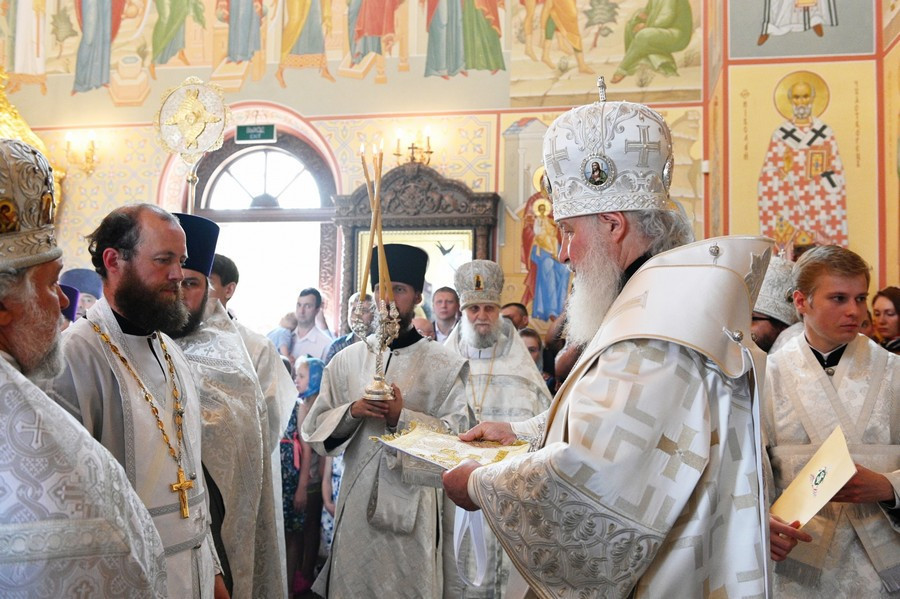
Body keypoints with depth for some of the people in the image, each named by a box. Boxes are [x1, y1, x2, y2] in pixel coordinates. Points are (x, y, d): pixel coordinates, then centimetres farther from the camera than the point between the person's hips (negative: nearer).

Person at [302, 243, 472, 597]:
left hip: (413, 504, -2)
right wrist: (352, 412, -12)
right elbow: (314, 431, 6)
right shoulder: (346, 360, 6)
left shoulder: (444, 365, -3)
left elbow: (457, 435, -8)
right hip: (356, 499, 3)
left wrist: (402, 416, -19)